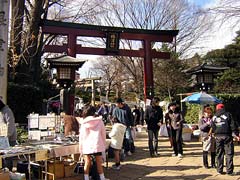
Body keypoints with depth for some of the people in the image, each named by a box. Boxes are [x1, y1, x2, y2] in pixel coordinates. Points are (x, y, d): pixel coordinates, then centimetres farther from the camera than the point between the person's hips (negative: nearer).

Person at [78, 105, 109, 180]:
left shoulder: (83, 123, 1)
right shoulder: (99, 121, 1)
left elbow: (81, 137, 4)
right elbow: (103, 134, 5)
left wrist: (81, 149, 10)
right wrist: (104, 145, 13)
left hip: (86, 146, 0)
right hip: (97, 145, 0)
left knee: (87, 163, 8)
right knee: (99, 163, 11)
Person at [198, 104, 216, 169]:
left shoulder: (213, 119, 10)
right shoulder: (201, 120, 5)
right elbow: (201, 127, -9)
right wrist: (207, 124, -21)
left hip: (213, 137, 2)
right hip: (205, 137, -2)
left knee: (213, 151, 7)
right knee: (205, 151, -1)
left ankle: (213, 164, 20)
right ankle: (205, 164, 10)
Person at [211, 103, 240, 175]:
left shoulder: (214, 117, 11)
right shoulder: (227, 115, -1)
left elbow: (212, 128, 10)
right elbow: (233, 125, -6)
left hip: (218, 137, 4)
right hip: (227, 136, -3)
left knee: (219, 154, 9)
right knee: (229, 153, 2)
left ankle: (219, 170, 12)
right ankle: (229, 171, 1)